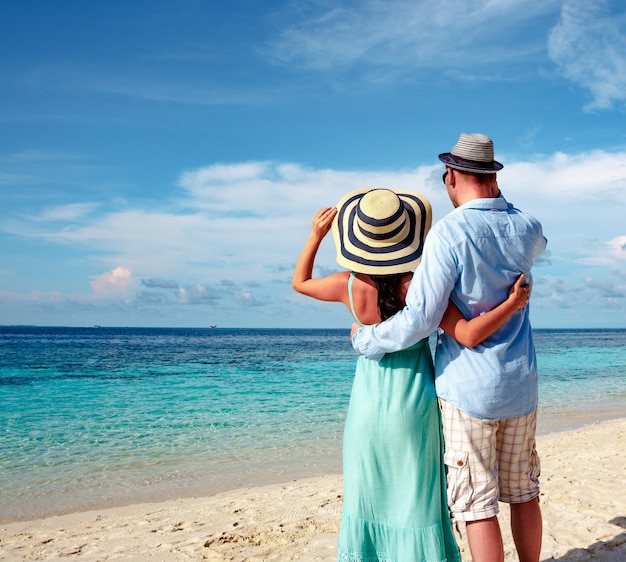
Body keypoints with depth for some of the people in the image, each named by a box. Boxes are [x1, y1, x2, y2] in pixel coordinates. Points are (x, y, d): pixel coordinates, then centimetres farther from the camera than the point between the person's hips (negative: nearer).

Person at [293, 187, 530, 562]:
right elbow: (469, 335, -23)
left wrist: (316, 235, 11)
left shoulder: (350, 285, -12)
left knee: (367, 498, 16)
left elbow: (300, 282, 6)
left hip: (369, 403, 2)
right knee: (416, 499, 11)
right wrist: (513, 303, -16)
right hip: (414, 404, -2)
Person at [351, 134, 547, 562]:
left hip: (468, 387, -6)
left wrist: (366, 339, -3)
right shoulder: (527, 228, 2)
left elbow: (420, 319, -20)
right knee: (523, 491, 19)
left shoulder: (449, 233, -17)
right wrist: (497, 199, 18)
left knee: (476, 501, 3)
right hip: (521, 384, 6)